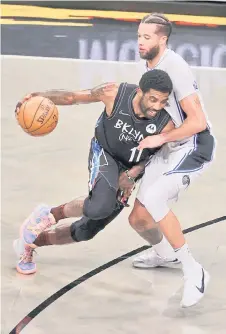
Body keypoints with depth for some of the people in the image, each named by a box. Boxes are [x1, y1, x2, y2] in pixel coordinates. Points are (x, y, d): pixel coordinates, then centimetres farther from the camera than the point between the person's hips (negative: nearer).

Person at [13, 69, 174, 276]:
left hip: (129, 169, 3)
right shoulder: (114, 94, -28)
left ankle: (31, 242, 34)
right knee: (100, 206, -35)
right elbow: (73, 97, -15)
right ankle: (50, 214, -5)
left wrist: (132, 174, -20)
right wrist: (39, 96, -26)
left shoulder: (166, 125, -27)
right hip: (104, 153, -3)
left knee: (86, 231, 8)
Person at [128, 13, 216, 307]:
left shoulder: (175, 68, -23)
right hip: (167, 149, 8)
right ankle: (164, 253, 43)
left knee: (152, 198, -30)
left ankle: (193, 272, -21)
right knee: (138, 218, 8)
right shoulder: (144, 63, 4)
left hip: (194, 146, -8)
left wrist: (160, 138, -24)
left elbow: (198, 121, -26)